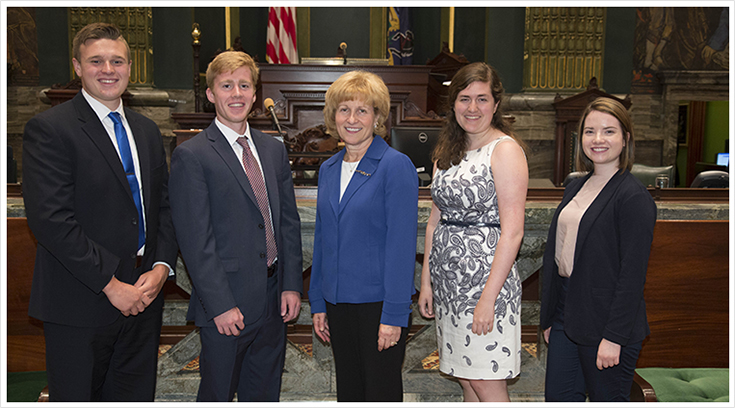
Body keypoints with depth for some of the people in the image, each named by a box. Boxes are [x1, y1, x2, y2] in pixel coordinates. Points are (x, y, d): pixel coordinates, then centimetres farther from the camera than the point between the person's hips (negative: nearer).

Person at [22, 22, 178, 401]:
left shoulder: (147, 130, 12)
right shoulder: (48, 129, -9)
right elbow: (50, 220, -17)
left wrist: (161, 267, -4)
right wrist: (111, 284, -17)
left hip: (143, 297, 6)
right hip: (80, 306, -5)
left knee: (136, 396, 16)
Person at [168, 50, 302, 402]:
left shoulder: (274, 150, 10)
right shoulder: (191, 156, -9)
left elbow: (289, 223, 9)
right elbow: (195, 241, -13)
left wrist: (292, 285, 1)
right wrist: (220, 306, -16)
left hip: (274, 302, 6)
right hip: (226, 309, -5)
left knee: (264, 396, 18)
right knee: (217, 394, 11)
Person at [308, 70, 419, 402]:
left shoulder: (396, 166, -11)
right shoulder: (328, 169, 9)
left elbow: (402, 244, -14)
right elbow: (322, 239, 13)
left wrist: (394, 315, -17)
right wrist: (318, 303, 11)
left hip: (378, 300, -6)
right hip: (338, 301, 6)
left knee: (381, 392, 7)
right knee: (348, 391, 17)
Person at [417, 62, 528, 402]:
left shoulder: (505, 149, -10)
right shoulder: (448, 151, 13)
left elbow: (512, 231, -15)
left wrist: (488, 297, -19)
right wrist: (426, 281, 9)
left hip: (486, 274, -7)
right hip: (447, 278, 7)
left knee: (487, 386, 0)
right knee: (467, 382, 15)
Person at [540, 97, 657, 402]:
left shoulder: (634, 196, -13)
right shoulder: (575, 188, 11)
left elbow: (633, 274, -17)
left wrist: (614, 337, -19)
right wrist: (549, 319, 13)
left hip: (606, 323, -7)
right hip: (566, 317, 7)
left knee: (607, 398, 8)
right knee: (558, 397, 13)